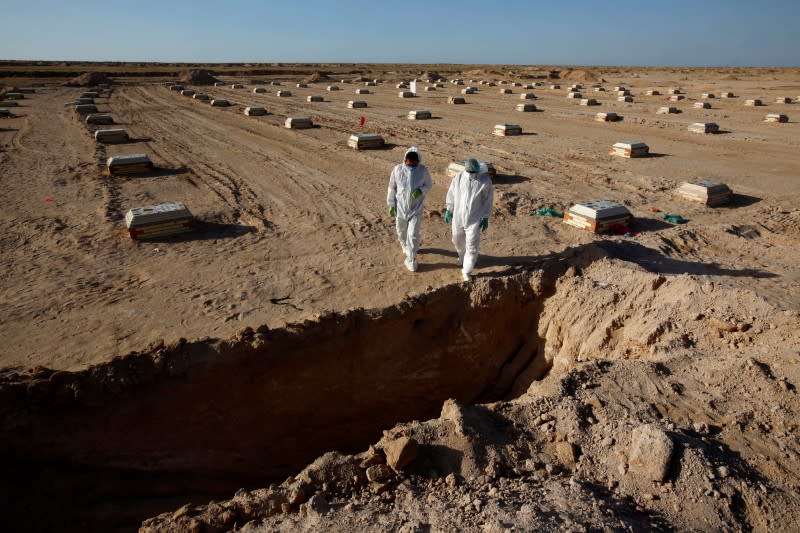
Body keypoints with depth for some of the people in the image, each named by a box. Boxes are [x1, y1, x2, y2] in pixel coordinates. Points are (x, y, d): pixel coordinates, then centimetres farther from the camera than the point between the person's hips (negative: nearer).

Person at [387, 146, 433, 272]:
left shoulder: (423, 170, -12)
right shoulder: (397, 170, -12)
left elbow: (429, 184, 3)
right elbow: (392, 188, -1)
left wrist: (421, 190, -19)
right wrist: (391, 205, 1)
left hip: (416, 208, -1)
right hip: (401, 207, 2)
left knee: (413, 234, -5)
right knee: (401, 231, 19)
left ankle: (411, 260, 9)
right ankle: (405, 246, 51)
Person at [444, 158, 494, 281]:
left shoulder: (485, 181, -16)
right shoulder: (458, 177, -11)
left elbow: (488, 199, -6)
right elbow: (451, 193, 2)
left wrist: (486, 218, -4)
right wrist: (448, 210, 5)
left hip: (474, 218, -3)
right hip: (458, 216, 3)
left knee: (472, 246, -4)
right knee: (458, 239, 22)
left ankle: (467, 271, 12)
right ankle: (462, 256, 53)